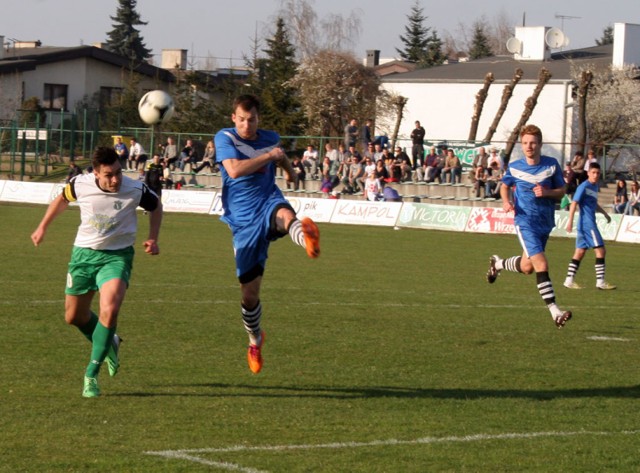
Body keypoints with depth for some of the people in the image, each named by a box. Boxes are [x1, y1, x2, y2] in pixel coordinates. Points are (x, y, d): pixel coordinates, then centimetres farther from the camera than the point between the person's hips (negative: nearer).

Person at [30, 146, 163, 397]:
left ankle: (91, 375, -14)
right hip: (84, 253, 3)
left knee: (109, 311, -25)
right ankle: (109, 345, 42)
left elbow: (156, 206, 6)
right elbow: (62, 199, 10)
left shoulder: (136, 190, -17)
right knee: (74, 317, 11)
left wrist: (153, 238, -2)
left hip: (117, 256, -3)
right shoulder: (80, 184, -14)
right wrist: (42, 228, 14)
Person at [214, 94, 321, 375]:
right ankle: (255, 340, 33)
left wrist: (284, 162, 17)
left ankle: (307, 238, -79)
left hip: (268, 204, 1)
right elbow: (234, 170, -21)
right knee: (249, 294, 4)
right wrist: (269, 155, -16)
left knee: (285, 215, -41)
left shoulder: (271, 139, 11)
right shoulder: (225, 138, -2)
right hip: (244, 222, -1)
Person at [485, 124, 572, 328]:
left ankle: (498, 263, 48)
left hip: (545, 223, 4)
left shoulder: (552, 165, -3)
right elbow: (505, 185, 15)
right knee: (541, 265, -19)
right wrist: (506, 201, -5)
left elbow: (561, 191, 4)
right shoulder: (515, 167, -3)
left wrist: (547, 192, -17)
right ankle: (555, 312, -20)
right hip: (525, 221, -4)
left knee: (527, 267, 16)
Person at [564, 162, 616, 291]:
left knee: (580, 252, 9)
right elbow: (574, 203, -18)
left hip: (590, 224, 9)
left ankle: (569, 280, 10)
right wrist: (570, 221, -24)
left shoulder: (594, 187, 16)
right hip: (587, 223, -9)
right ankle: (600, 282, -7)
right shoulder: (584, 187, -12)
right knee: (601, 250, -9)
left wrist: (604, 213, 24)